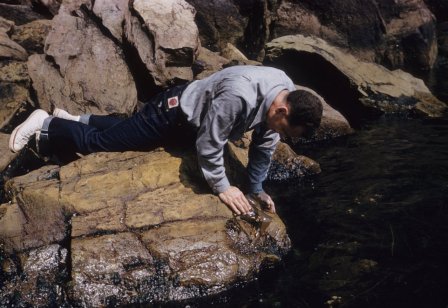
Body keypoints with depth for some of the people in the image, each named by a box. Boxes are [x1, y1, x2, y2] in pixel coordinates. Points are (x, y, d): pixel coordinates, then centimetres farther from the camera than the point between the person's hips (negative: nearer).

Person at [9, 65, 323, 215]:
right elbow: (209, 144, -32)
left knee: (124, 128, 27)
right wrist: (222, 187, -20)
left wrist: (257, 188, 4)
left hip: (190, 114, 8)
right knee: (101, 141, 4)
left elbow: (264, 144, -1)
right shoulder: (238, 97, -42)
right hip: (173, 112, -8)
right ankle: (46, 124, 21)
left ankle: (75, 120, 44)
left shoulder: (286, 92, -14)